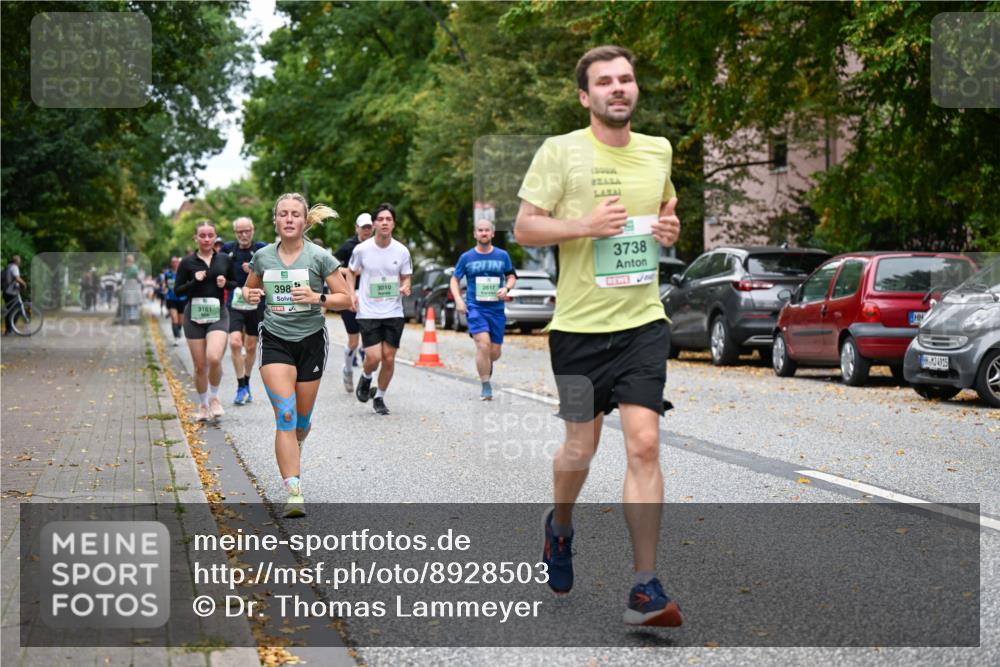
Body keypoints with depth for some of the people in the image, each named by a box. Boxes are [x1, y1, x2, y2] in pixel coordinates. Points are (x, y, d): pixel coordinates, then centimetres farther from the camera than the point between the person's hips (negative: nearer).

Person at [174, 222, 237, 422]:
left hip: (218, 315, 0)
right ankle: (203, 405, 23)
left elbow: (236, 284, 16)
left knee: (214, 358, -22)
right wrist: (194, 282, -14)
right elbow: (177, 290, 3)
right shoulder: (187, 262, 2)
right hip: (194, 316, 0)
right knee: (200, 365, 3)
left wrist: (226, 283, -6)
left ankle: (214, 397, 3)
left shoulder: (225, 260, 6)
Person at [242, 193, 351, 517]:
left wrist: (317, 297, -21)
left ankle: (292, 450, 46)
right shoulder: (262, 256, 1)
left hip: (311, 341, 0)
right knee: (285, 415, -15)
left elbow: (346, 298, -4)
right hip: (274, 341, 0)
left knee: (302, 418, 9)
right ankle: (294, 493, -16)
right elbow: (248, 288, 19)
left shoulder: (319, 257, -6)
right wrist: (250, 295, -5)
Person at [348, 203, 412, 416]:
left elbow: (406, 278, 10)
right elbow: (351, 273, 11)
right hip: (368, 313, -2)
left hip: (394, 313, 2)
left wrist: (405, 288, -13)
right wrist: (352, 293, -4)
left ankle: (379, 397, 23)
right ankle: (365, 378, 22)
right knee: (374, 357, -12)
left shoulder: (401, 251, -1)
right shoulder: (362, 249, -5)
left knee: (389, 358, 3)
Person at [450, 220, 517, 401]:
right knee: (483, 344, -21)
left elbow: (511, 276, 15)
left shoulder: (502, 256, 6)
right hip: (475, 307, -2)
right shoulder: (466, 257, 3)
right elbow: (454, 280, 10)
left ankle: (485, 364, 41)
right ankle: (486, 386, -11)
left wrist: (506, 287, -7)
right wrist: (458, 299, -5)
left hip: (497, 309, 2)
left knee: (495, 352, 3)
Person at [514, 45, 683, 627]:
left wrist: (672, 226, 4)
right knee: (581, 446, 9)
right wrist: (585, 225, -19)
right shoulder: (560, 151, -4)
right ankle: (560, 527, 43)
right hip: (579, 323, -2)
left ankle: (646, 589, -6)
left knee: (645, 445, -9)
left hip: (643, 321, 2)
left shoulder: (658, 150, 9)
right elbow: (524, 228, -4)